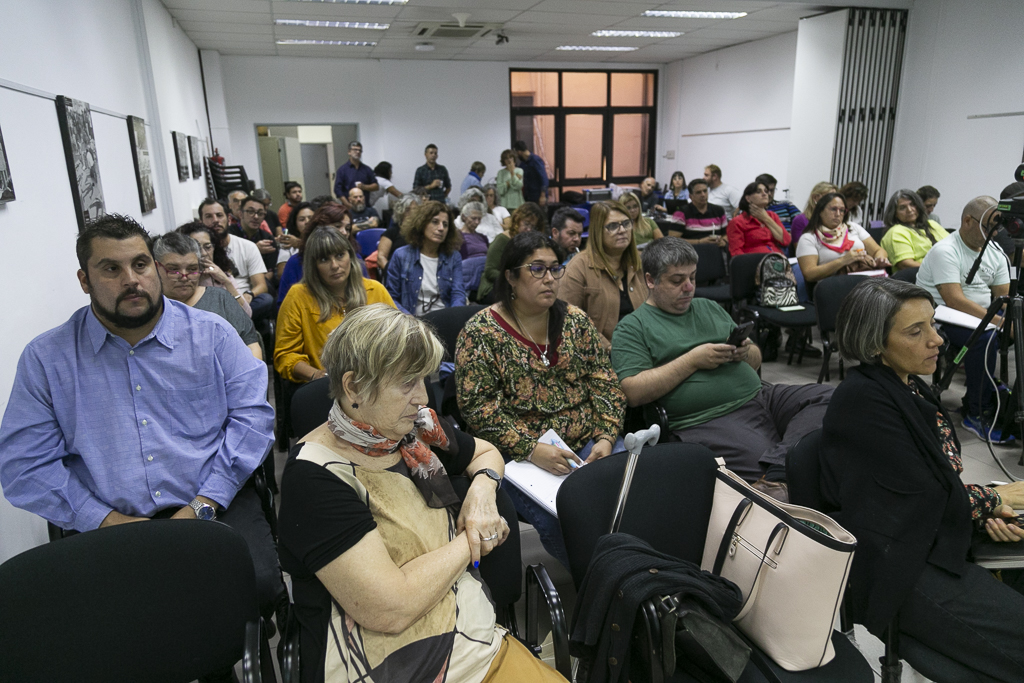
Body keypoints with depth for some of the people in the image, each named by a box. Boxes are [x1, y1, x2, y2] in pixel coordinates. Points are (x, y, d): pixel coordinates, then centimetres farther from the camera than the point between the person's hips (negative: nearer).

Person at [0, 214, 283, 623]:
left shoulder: (212, 333, 5)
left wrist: (203, 506, -11)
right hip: (105, 523, 1)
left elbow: (251, 416, -1)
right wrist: (107, 520, -9)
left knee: (259, 586, -25)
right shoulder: (46, 358, 6)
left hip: (214, 508, 0)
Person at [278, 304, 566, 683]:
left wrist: (483, 488, 0)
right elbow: (392, 610, -23)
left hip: (476, 639, 6)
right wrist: (472, 539, -10)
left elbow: (485, 452, 22)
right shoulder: (315, 476, -17)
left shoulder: (419, 428, 2)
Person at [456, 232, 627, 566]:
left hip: (588, 441, 5)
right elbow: (477, 406, -10)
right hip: (520, 453, -4)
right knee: (559, 519, -26)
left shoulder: (576, 320, 10)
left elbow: (604, 382, 8)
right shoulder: (480, 332, -5)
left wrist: (606, 437, -7)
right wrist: (531, 449, -19)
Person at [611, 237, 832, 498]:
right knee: (759, 456, -33)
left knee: (826, 395, -16)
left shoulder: (709, 308, 22)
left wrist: (745, 353, 0)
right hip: (709, 420, -8)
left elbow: (756, 361, 26)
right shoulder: (632, 327, 2)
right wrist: (692, 361, -12)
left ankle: (774, 474, -28)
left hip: (760, 395, 8)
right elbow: (634, 393, -12)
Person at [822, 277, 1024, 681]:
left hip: (939, 539, 9)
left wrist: (984, 509, -5)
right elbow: (928, 495, -16)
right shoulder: (863, 399, -20)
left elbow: (942, 478, 14)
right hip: (902, 568, -8)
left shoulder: (909, 385, 7)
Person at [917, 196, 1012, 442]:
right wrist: (1000, 321, -29)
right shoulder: (945, 251, -14)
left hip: (983, 316, 8)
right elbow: (954, 300, -25)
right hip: (943, 318, -8)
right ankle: (976, 414, -20)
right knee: (986, 337, -33)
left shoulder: (994, 251, 10)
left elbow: (1004, 296, 9)